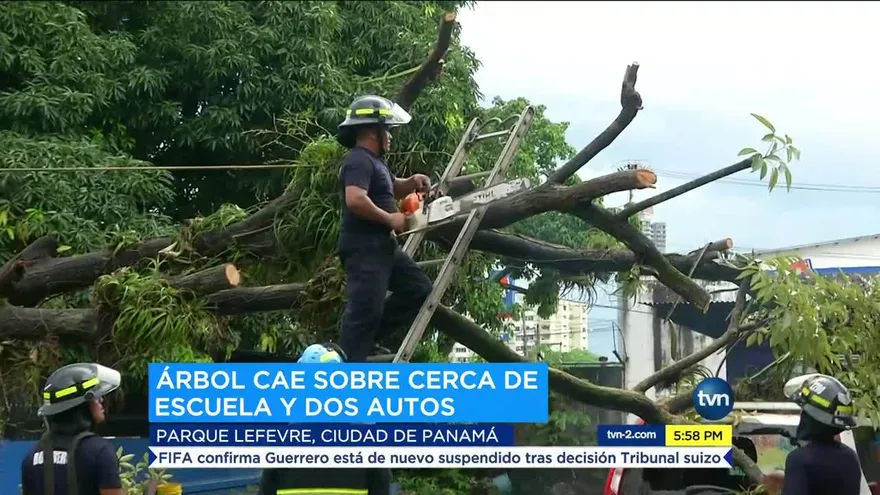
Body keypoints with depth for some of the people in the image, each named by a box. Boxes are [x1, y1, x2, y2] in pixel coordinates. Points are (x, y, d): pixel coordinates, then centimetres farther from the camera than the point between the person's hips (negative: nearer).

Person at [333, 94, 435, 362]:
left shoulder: (375, 161, 18)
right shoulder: (358, 161, -15)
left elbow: (391, 190, 35)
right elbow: (355, 199, -30)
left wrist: (412, 183, 12)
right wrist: (389, 219, -18)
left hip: (383, 247, 10)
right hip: (364, 250, -10)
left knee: (420, 289, 13)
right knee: (365, 311, -11)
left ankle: (369, 339, 12)